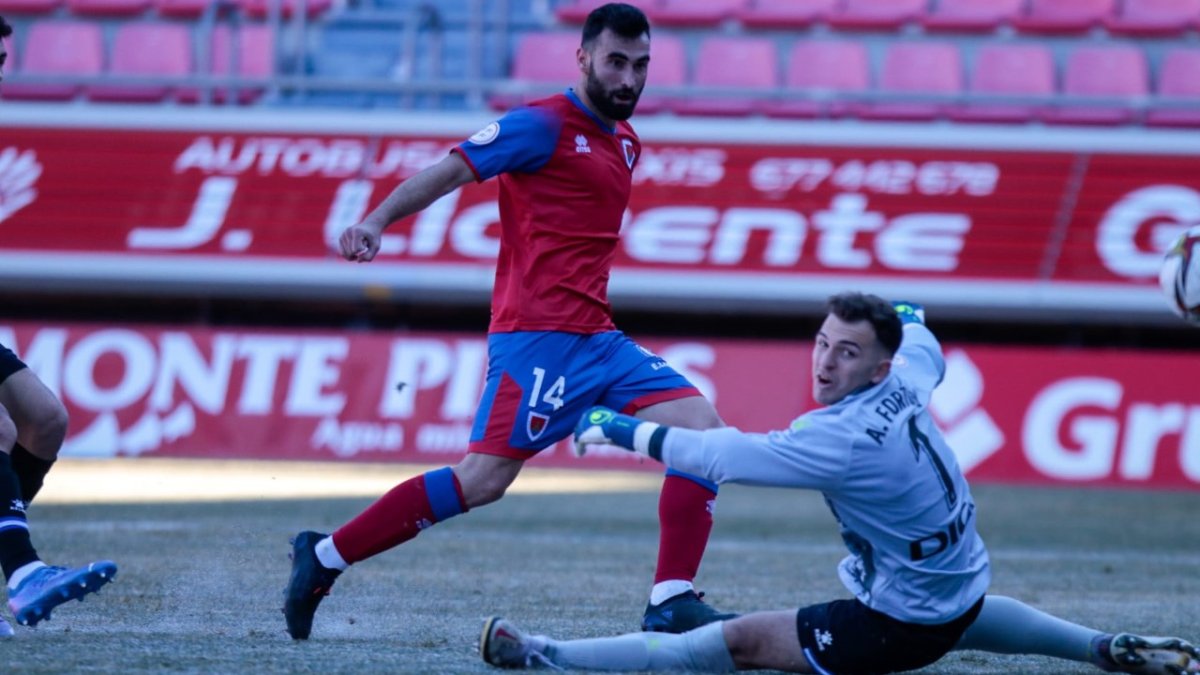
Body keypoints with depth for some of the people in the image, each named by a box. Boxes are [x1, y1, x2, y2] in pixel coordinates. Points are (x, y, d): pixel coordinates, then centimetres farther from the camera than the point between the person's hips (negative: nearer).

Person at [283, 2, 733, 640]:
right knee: (484, 478, -15)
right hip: (539, 335, -8)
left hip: (595, 337, 8)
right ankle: (325, 556, -4)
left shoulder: (624, 142, 19)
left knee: (701, 427, -5)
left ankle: (672, 603, -9)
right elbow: (448, 171, -12)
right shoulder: (546, 125, -6)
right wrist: (376, 222, -24)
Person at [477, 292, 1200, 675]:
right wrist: (908, 316, 44)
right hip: (961, 596, 8)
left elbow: (722, 455, -28)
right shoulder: (907, 384, -6)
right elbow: (922, 345, 20)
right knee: (974, 608, 45)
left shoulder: (843, 440, -29)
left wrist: (623, 430, -17)